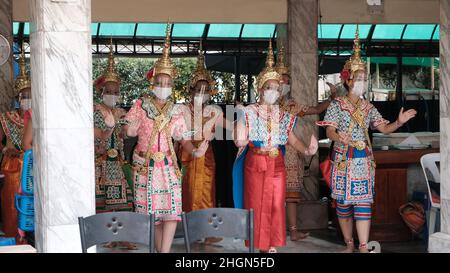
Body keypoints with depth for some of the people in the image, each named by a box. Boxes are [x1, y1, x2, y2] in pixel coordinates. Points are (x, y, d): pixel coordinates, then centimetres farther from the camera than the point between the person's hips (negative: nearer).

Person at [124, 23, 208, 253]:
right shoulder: (141, 105, 2)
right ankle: (161, 250, 13)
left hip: (168, 165, 1)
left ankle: (164, 252, -13)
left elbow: (184, 139, 1)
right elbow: (129, 132, 1)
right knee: (151, 212, 2)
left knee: (171, 210, -11)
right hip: (145, 165, -1)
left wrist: (195, 151, -16)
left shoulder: (176, 110, 6)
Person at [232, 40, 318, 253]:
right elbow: (240, 139, -7)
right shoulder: (248, 112, -1)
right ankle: (256, 244, 4)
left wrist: (306, 150, -12)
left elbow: (292, 139, 5)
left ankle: (272, 245, 10)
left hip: (277, 165, 3)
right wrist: (242, 141, -30)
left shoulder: (283, 115, 10)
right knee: (256, 204, -3)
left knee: (276, 205, 2)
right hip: (255, 163, -3)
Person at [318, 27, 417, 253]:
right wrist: (338, 137, -34)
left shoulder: (368, 107, 11)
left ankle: (363, 247, -9)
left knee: (363, 202, -5)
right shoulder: (337, 105, -1)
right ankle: (349, 244, 17)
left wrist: (399, 122, -12)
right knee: (343, 201, 3)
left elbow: (384, 128, 7)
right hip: (343, 158, -2)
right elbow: (330, 130, -11)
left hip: (364, 159, 3)